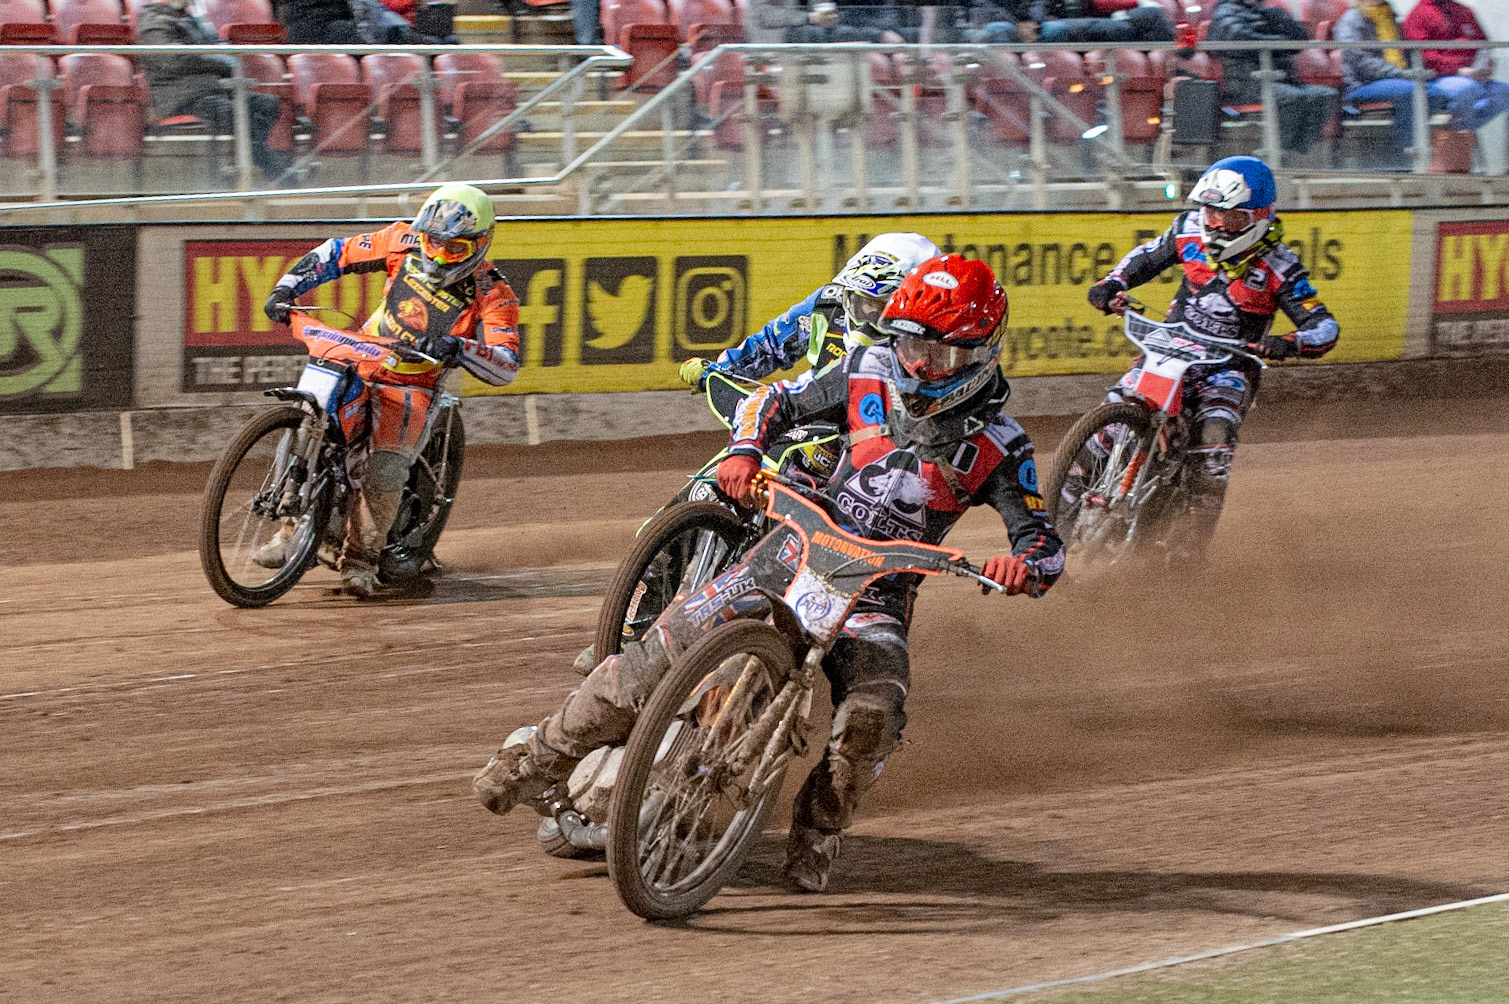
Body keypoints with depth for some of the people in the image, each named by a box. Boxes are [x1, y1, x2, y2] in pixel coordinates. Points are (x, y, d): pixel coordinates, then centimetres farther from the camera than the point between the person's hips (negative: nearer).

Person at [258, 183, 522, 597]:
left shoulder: (492, 295, -13)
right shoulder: (408, 243, -3)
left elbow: (506, 366, -23)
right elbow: (339, 251, 7)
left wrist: (457, 348, -42)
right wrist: (286, 288, -5)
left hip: (412, 386, -3)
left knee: (385, 474, -24)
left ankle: (361, 556, -4)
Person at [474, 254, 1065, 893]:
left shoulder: (998, 445, -7)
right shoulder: (869, 374, 0)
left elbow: (1043, 541, -10)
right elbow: (777, 401, 11)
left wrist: (1022, 565, -34)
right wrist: (744, 452, -10)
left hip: (879, 593, -2)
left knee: (871, 717, -28)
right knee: (665, 647, -12)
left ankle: (816, 839, -3)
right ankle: (544, 757, 3)